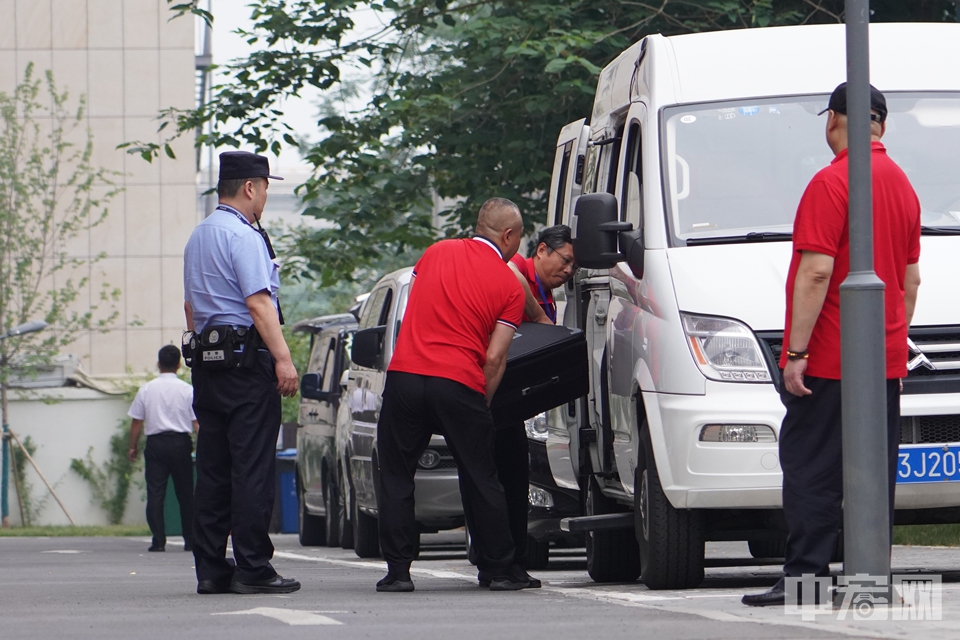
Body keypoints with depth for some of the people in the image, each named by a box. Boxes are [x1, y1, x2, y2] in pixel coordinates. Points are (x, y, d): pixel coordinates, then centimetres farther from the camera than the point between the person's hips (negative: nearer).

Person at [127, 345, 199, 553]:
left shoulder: (146, 390, 3)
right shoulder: (187, 390, -1)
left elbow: (137, 421, 5)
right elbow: (197, 421, -3)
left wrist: (132, 446, 15)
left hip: (155, 444, 0)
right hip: (181, 442, 0)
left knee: (155, 493, -1)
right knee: (185, 494, 8)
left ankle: (158, 541, -10)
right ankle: (190, 540, 10)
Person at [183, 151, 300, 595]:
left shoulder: (197, 238, 19)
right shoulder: (243, 236, -10)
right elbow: (258, 301, -19)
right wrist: (283, 358, -23)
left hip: (207, 362, 9)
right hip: (247, 360, -9)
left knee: (213, 469, 8)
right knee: (251, 468, -8)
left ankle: (210, 569, 7)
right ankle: (252, 569, -10)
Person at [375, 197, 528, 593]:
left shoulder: (436, 252, 13)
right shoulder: (509, 286, 4)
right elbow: (494, 358, -2)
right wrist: (482, 404, 9)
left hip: (405, 372, 2)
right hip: (460, 383, -2)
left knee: (395, 478, 9)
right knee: (482, 481, 10)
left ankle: (398, 571, 4)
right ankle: (501, 571, 15)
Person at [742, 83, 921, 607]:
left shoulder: (833, 183, -13)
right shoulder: (902, 185, 13)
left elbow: (816, 273, -18)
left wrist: (796, 352, -17)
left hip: (830, 362, -7)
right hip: (886, 362, 7)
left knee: (810, 470, -5)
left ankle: (805, 577, -8)